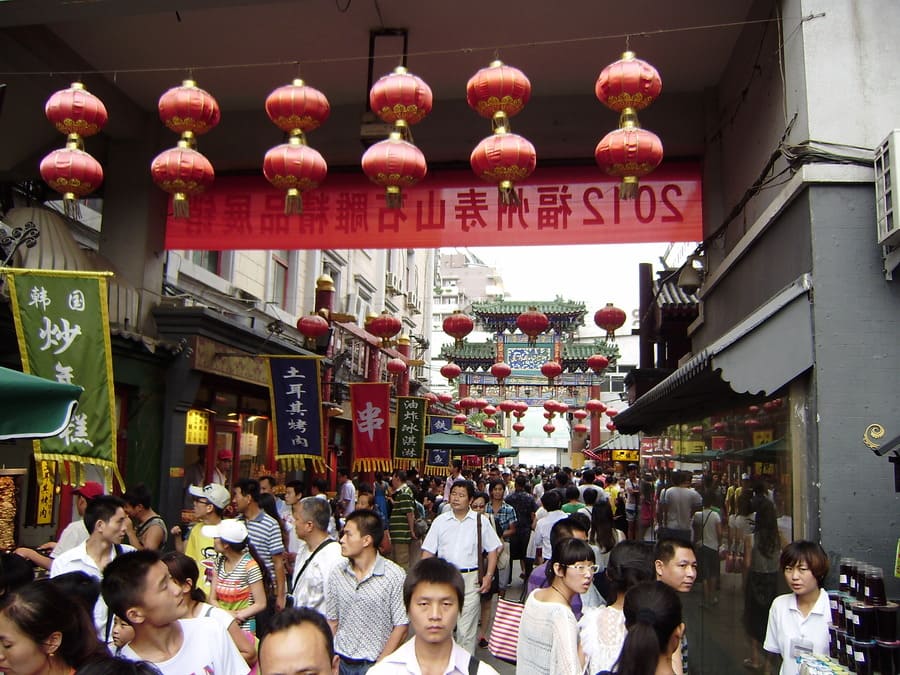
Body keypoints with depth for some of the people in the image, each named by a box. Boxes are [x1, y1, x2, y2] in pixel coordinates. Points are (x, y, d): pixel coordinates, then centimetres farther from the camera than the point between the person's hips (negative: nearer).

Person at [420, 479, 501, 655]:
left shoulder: (480, 522, 3)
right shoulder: (440, 521, 6)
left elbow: (493, 550, 7)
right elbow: (428, 552, 7)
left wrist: (488, 576, -2)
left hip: (470, 579, -1)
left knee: (466, 629, 0)